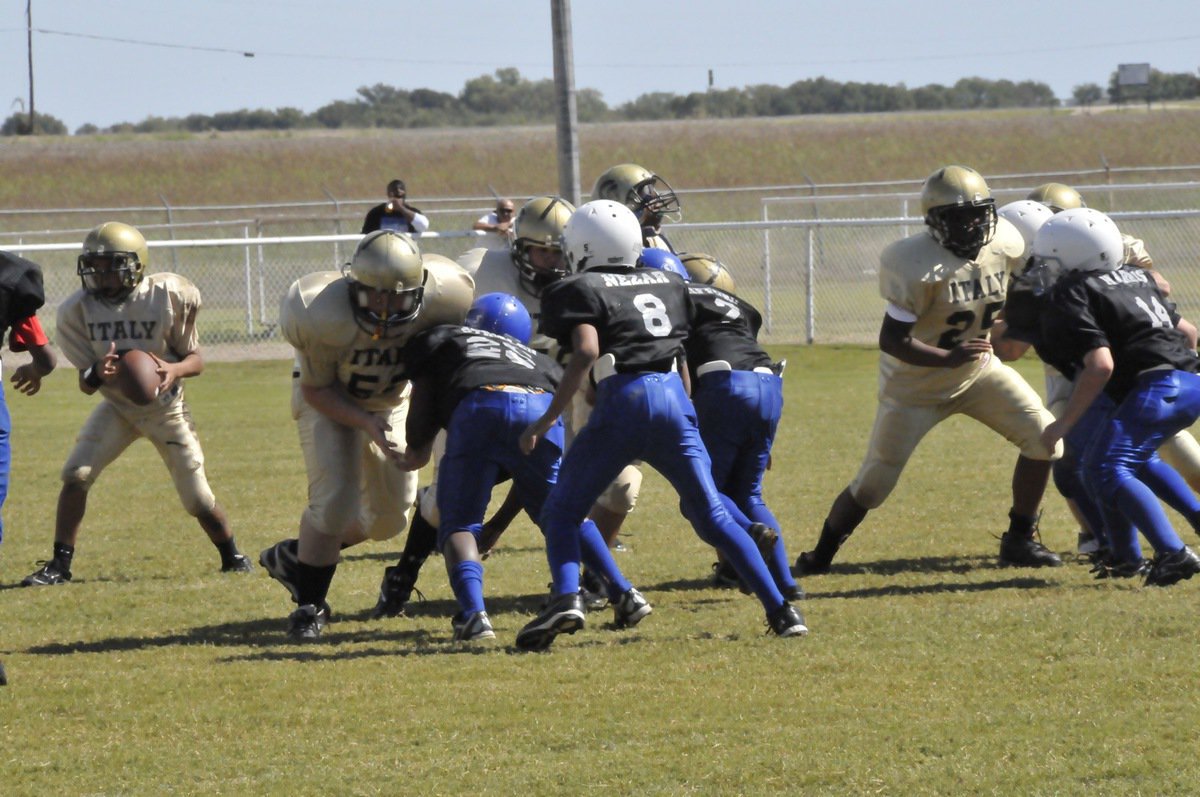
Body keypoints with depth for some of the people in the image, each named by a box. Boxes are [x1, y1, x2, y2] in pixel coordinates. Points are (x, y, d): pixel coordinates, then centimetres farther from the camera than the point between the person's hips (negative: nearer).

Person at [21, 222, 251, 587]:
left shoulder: (169, 296, -21)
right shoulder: (79, 309, -15)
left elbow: (196, 359, -11)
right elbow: (85, 384, -9)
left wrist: (175, 369, -34)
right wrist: (97, 374, -34)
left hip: (166, 409, -2)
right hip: (116, 408, 2)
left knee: (199, 501, -1)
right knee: (76, 475, -18)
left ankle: (233, 557, 27)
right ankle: (59, 564, -7)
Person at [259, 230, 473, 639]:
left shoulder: (440, 298, -31)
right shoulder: (322, 316, -38)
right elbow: (316, 390, -21)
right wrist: (367, 424, -33)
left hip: (391, 399, 4)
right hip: (329, 399, -4)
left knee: (390, 515, 5)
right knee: (334, 498, -20)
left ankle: (295, 557, 27)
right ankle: (309, 604, -2)